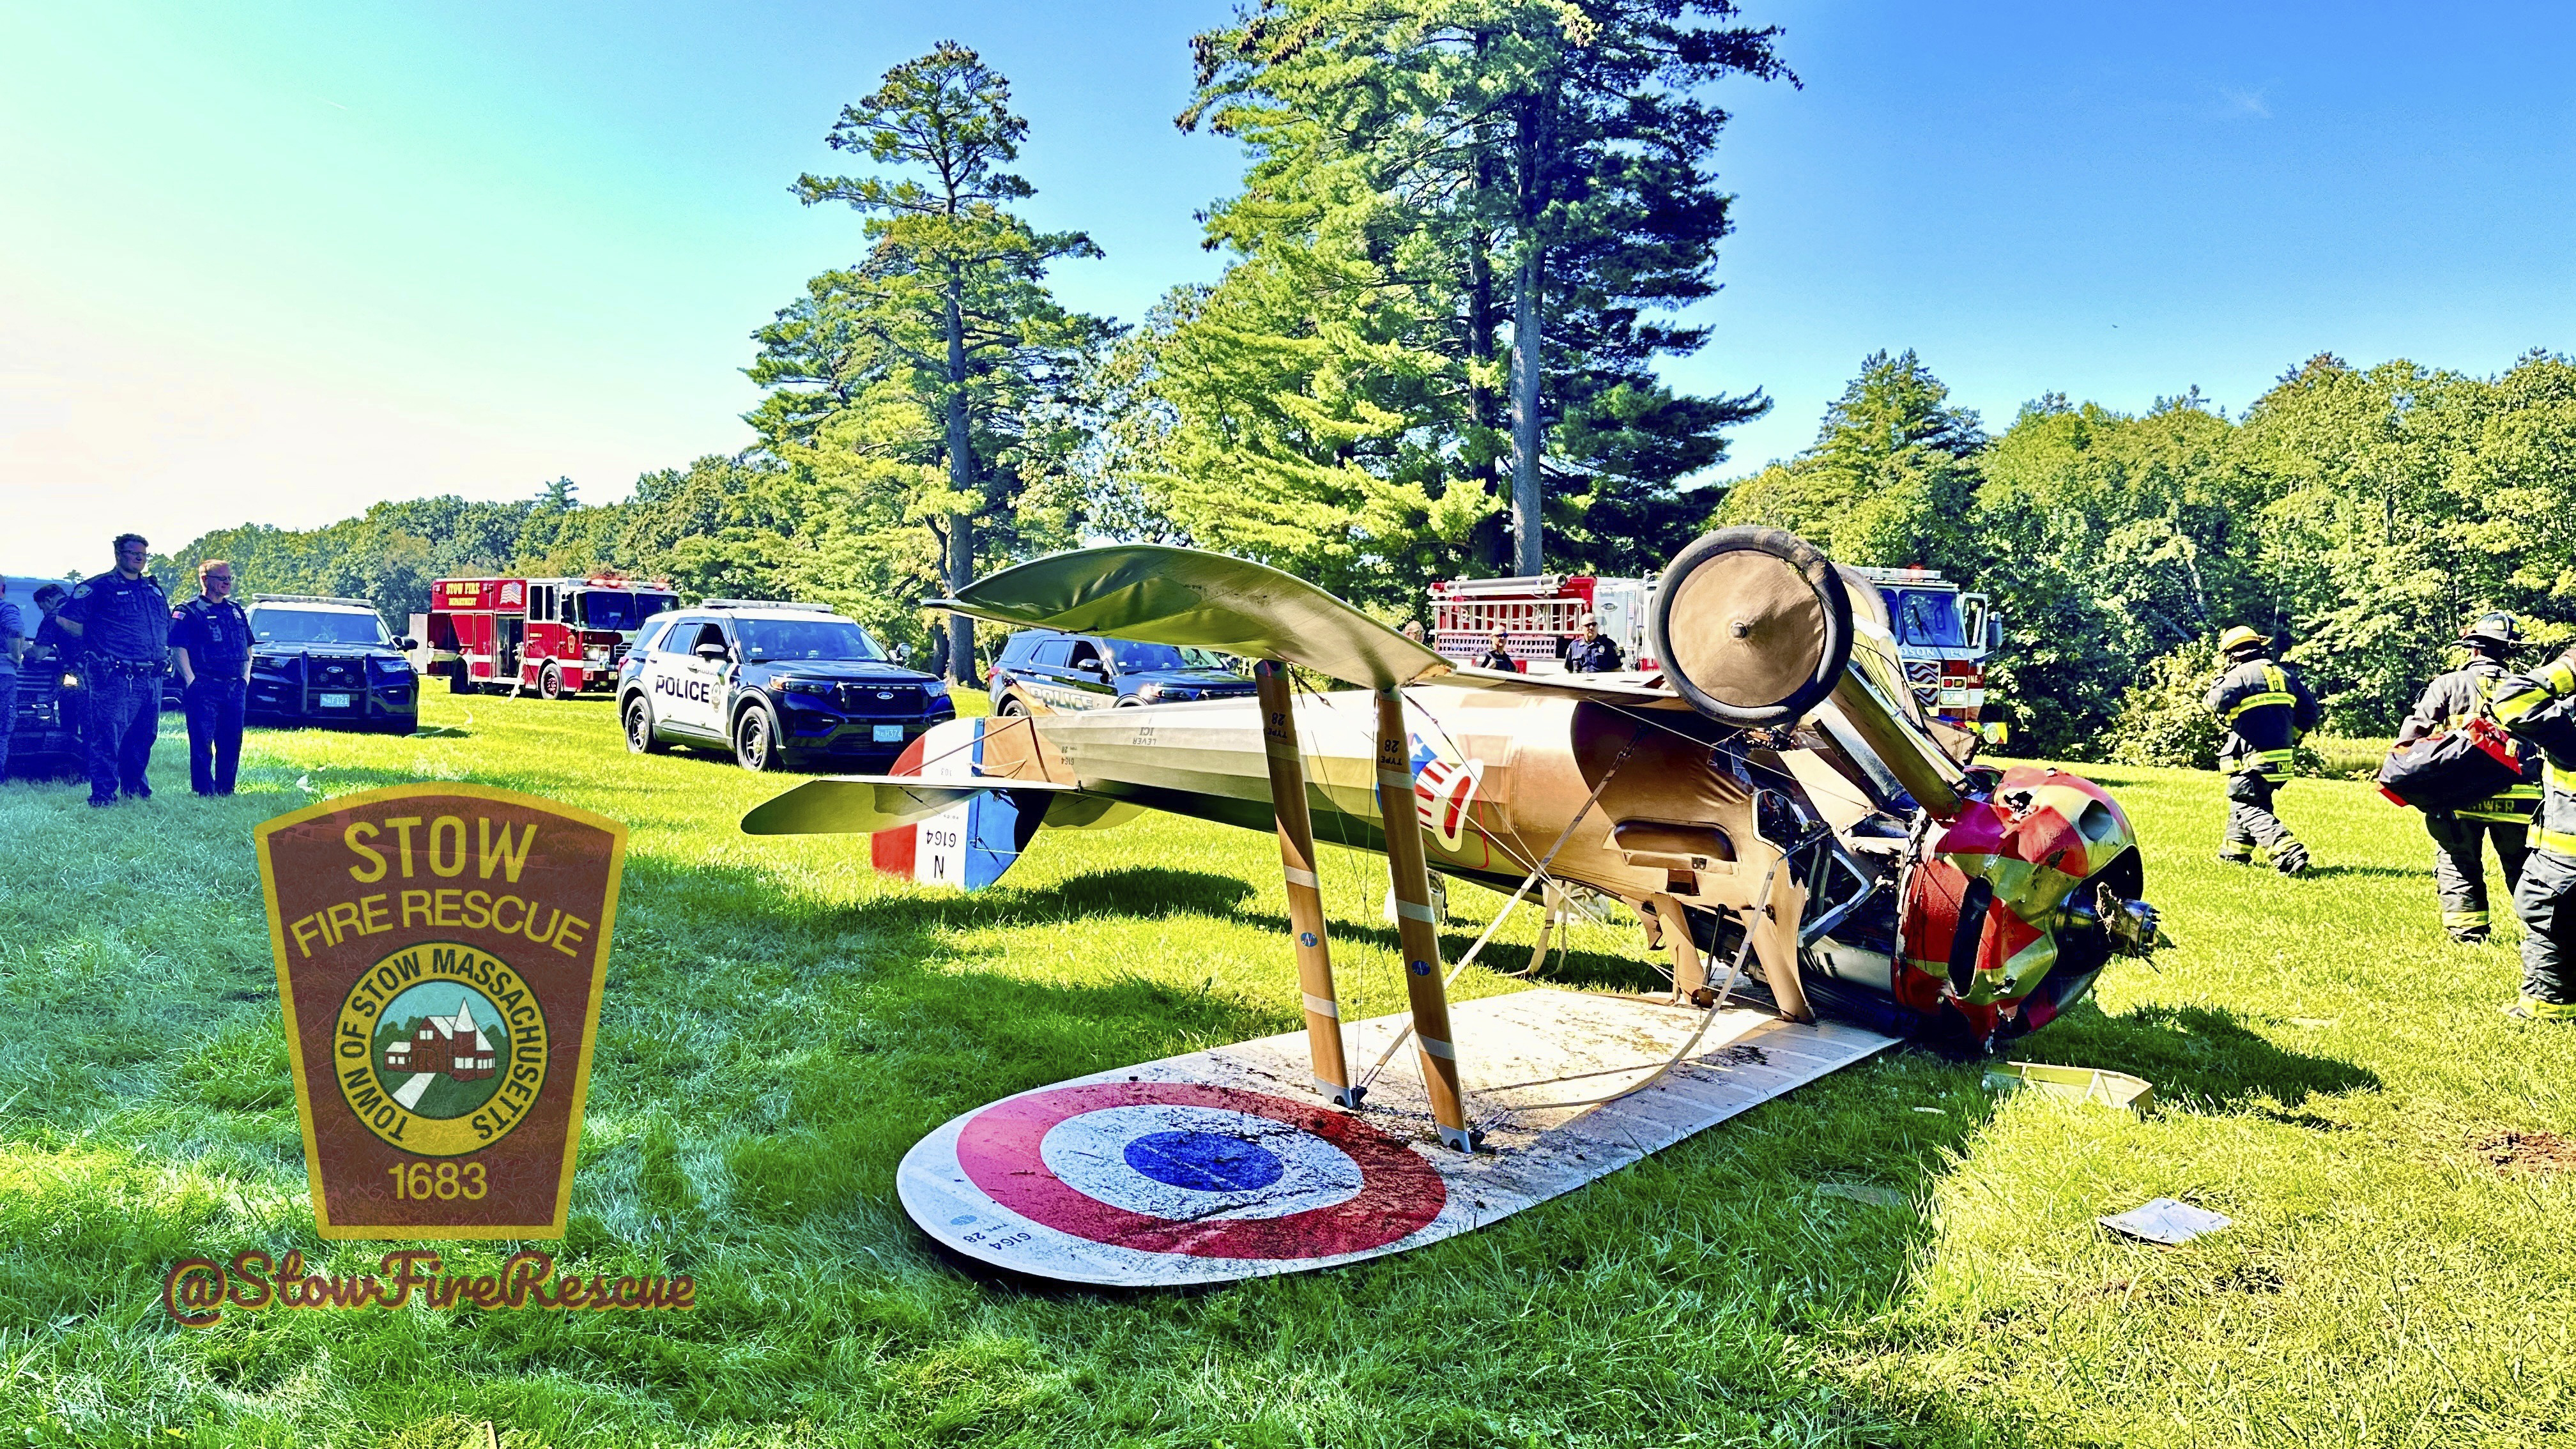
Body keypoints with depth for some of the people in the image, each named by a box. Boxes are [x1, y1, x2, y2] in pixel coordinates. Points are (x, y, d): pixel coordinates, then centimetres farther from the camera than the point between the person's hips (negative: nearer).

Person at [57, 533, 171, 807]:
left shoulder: (155, 590, 20)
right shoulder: (100, 587, 0)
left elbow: (167, 628, 29)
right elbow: (66, 619, -2)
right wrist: (97, 643, 1)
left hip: (151, 678, 6)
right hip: (115, 678, -6)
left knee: (144, 736, 13)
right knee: (108, 736, -7)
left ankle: (135, 787, 26)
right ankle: (103, 793, -5)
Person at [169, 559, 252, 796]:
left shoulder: (236, 611, 18)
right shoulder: (188, 612, -2)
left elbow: (248, 646, 25)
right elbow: (178, 649, -10)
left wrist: (245, 676, 13)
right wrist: (191, 681, -16)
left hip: (234, 688, 6)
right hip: (204, 688, -6)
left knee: (232, 743, 7)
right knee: (202, 743, -5)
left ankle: (225, 791, 15)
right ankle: (204, 792, -2)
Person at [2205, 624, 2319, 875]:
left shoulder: (2240, 674, -8)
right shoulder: (2284, 674, 14)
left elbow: (2218, 702, -24)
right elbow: (2309, 710, 15)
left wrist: (2216, 686, -2)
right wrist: (2292, 737, 24)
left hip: (2253, 759, -8)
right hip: (2281, 758, 8)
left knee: (2250, 809, -7)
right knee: (2242, 800, 22)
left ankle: (2288, 852, -23)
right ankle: (2235, 852, 32)